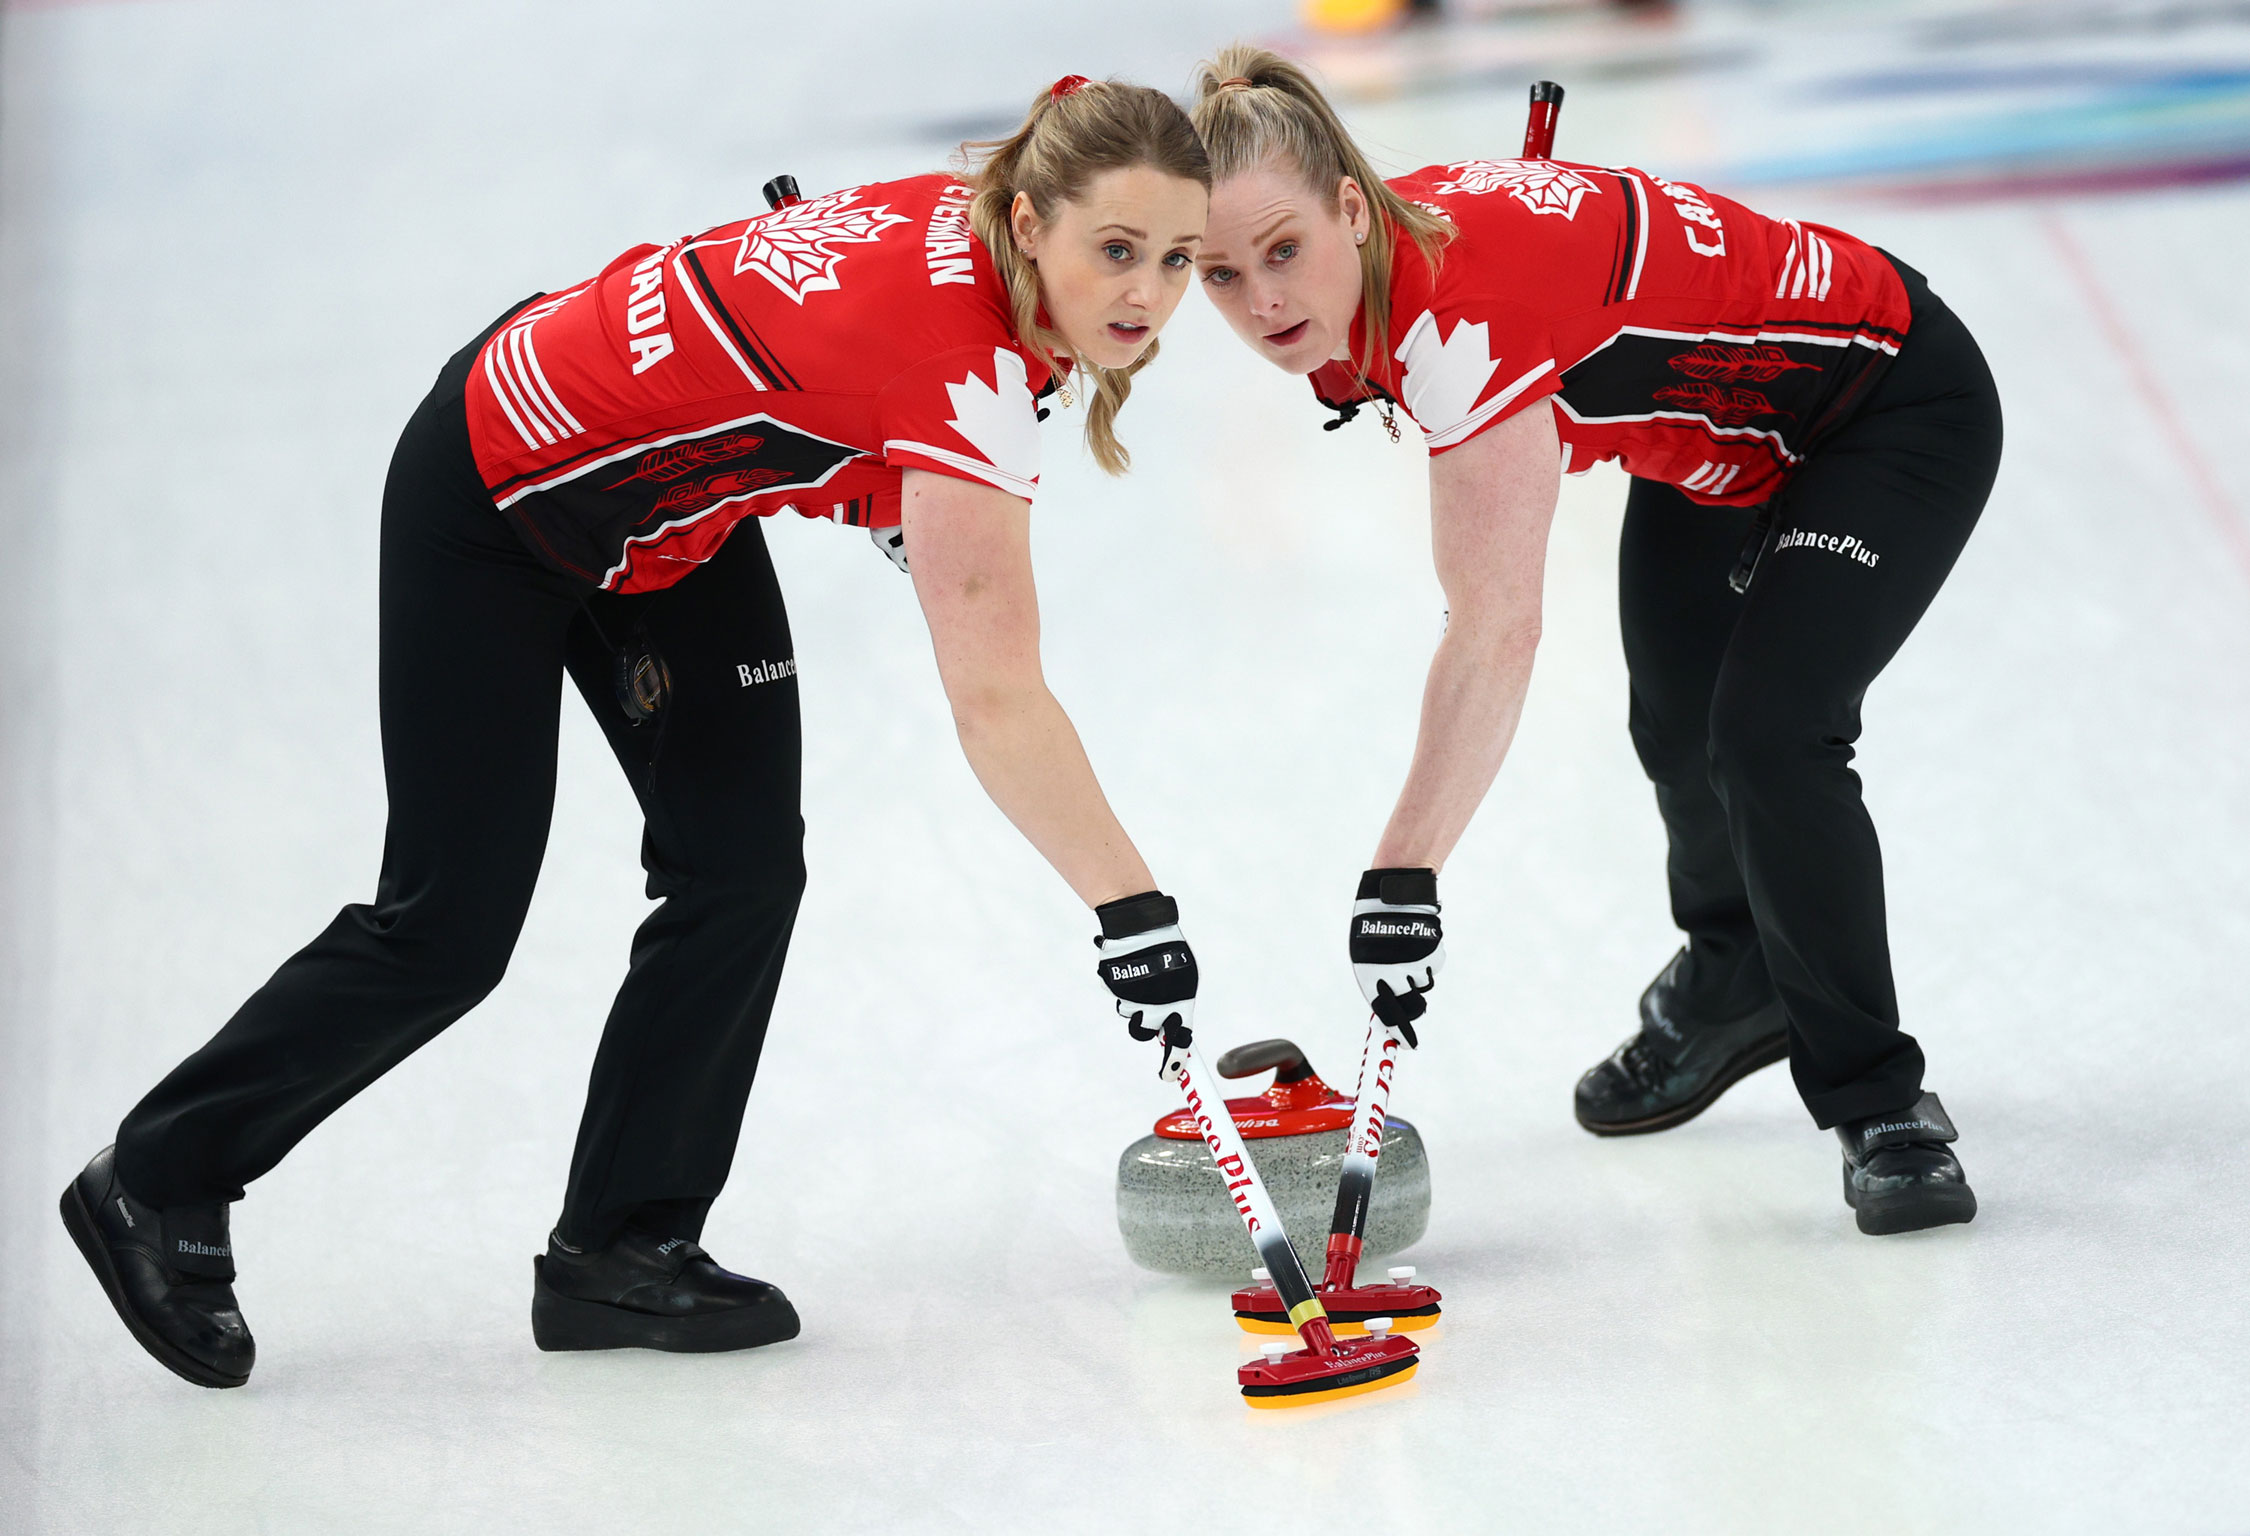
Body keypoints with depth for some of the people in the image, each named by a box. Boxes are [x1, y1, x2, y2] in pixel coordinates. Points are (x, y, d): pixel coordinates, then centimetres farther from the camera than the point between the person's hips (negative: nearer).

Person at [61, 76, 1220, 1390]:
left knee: (743, 871, 1)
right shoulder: (961, 362, -37)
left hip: (669, 507, 8)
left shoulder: (973, 222, -15)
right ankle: (158, 1183, 20)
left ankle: (621, 1249, 12)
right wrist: (1139, 915, -38)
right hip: (491, 502, -8)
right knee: (450, 928, 0)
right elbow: (997, 701, -40)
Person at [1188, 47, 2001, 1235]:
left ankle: (1880, 1104, -7)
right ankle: (1733, 985, 52)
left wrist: (1403, 875, -46)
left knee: (1768, 732, -24)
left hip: (1898, 410, -9)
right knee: (1678, 730, 22)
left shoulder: (1464, 295, -40)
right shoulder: (1365, 286, -15)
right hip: (1712, 446, 9)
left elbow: (1493, 634, -44)